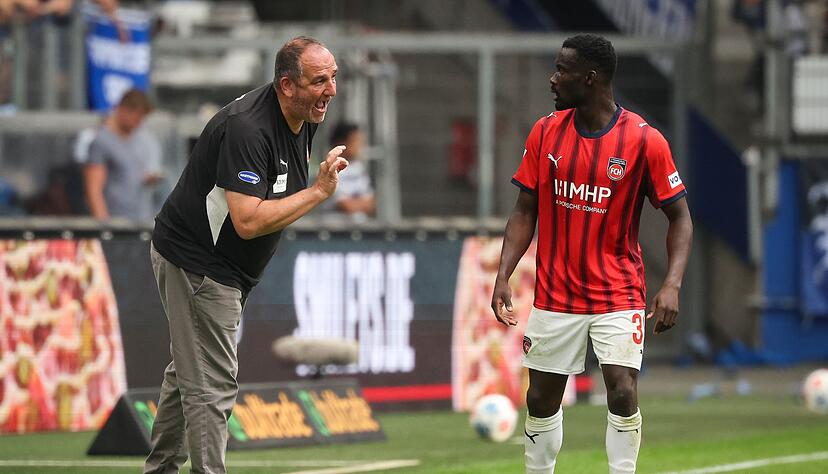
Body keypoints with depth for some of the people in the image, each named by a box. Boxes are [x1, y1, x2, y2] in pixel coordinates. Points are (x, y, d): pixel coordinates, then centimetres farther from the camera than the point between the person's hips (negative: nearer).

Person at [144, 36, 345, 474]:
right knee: (211, 387, -11)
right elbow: (248, 221, -35)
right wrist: (319, 191, -31)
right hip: (197, 264, -11)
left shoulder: (305, 118, 2)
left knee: (189, 374, 21)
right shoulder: (247, 128, -29)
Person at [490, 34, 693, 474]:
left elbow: (679, 216, -5)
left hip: (618, 295, -3)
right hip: (555, 295, 3)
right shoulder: (545, 132, 1)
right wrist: (503, 275, -6)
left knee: (622, 392, -16)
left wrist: (672, 284, -18)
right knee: (541, 399, 7)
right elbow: (525, 211, 6)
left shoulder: (644, 140, -10)